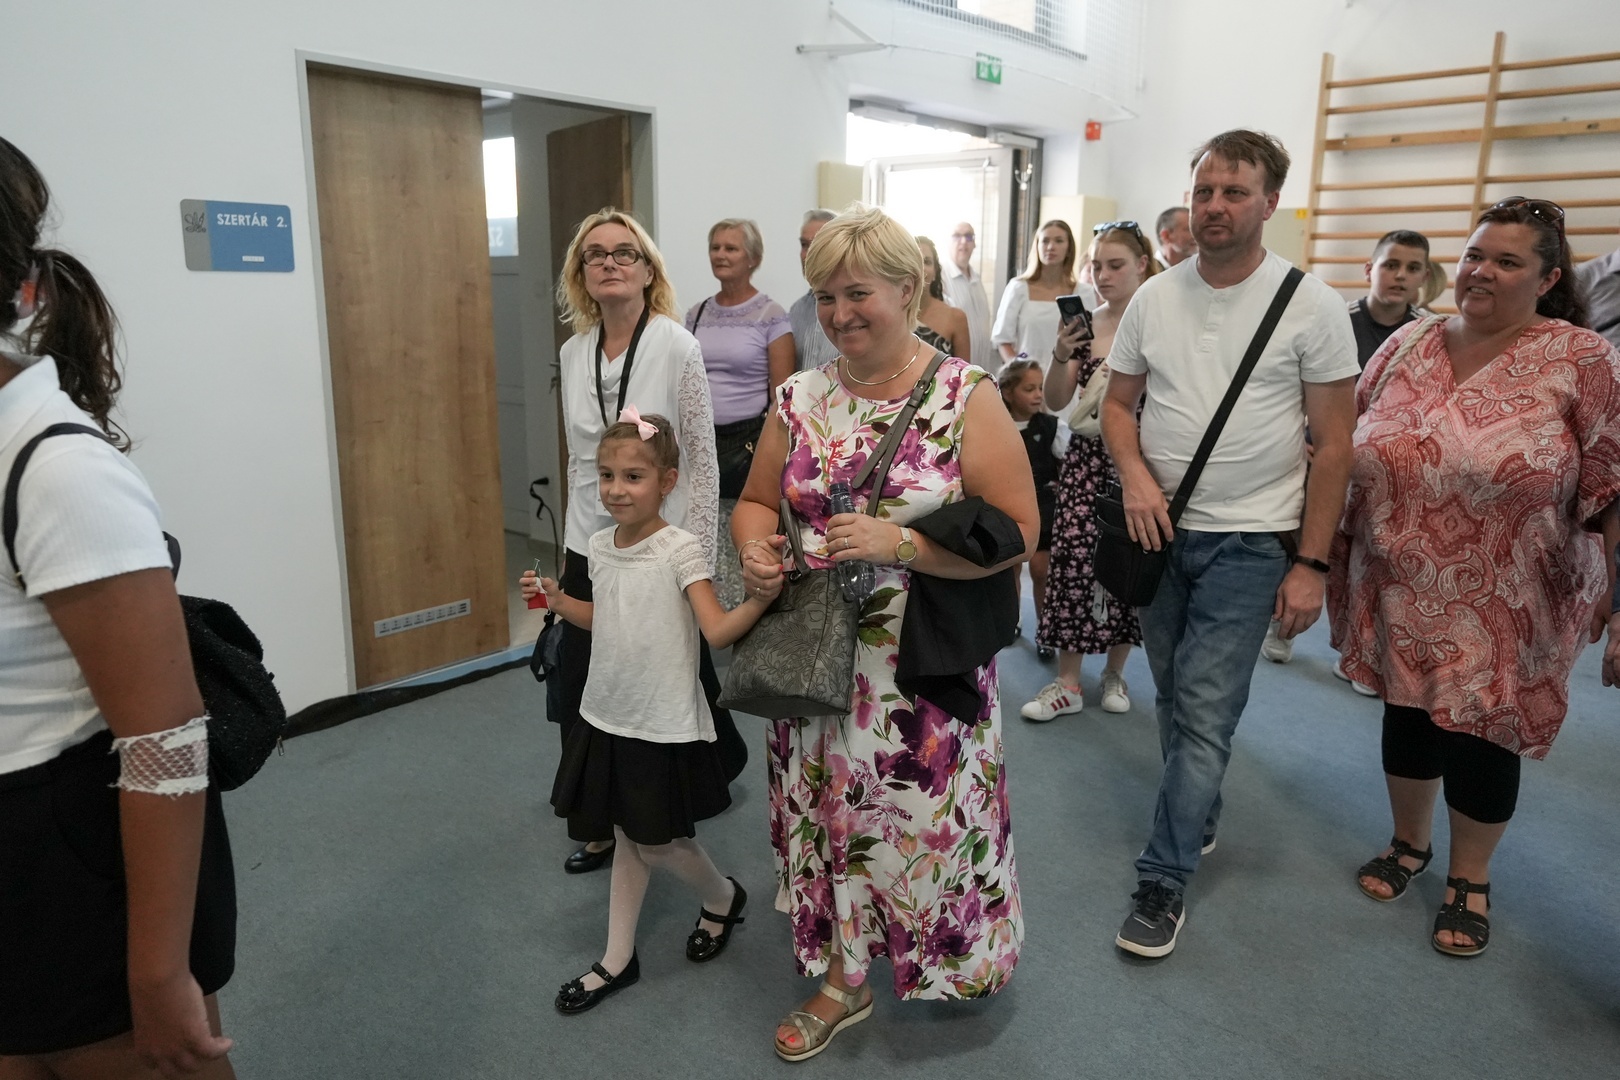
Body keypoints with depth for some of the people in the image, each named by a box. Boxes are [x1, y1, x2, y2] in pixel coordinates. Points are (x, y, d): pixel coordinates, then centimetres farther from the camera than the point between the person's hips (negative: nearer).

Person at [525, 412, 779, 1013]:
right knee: (626, 838, 16)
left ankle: (722, 898, 37)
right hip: (608, 717, 6)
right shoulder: (601, 546, 2)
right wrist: (553, 599, 6)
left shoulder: (680, 550, -17)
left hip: (666, 727, -6)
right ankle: (618, 960, 30)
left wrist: (762, 597, -40)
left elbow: (718, 632, -25)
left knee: (658, 844, 6)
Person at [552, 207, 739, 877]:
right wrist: (570, 548, 15)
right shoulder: (572, 353, 6)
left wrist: (698, 561, -11)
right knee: (582, 693, 9)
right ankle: (606, 824, 28)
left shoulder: (677, 348, -11)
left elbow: (703, 462, -9)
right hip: (589, 551, 5)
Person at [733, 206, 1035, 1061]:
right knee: (831, 810, 14)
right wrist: (755, 545, -10)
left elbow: (1015, 533, -14)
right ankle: (841, 980, 37)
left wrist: (899, 545, -25)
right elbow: (756, 499, 13)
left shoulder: (967, 397, -9)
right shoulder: (800, 398, 4)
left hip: (927, 667, -4)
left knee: (927, 818, 8)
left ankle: (951, 961, 40)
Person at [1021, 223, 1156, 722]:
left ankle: (1115, 672, 23)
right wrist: (1061, 356, -12)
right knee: (1074, 557, -2)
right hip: (1086, 458, 3)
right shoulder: (1084, 325, 6)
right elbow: (1055, 402, 4)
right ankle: (1067, 682, 7)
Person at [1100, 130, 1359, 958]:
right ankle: (1199, 817, 38)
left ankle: (1163, 879, 7)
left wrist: (1312, 563, -9)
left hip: (1249, 543, -4)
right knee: (1174, 697, 16)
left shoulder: (1311, 305, -7)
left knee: (1204, 712, -5)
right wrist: (1135, 474, -12)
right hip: (1159, 529, 4)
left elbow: (1333, 444, -6)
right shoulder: (1154, 297, 3)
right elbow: (1118, 402, 9)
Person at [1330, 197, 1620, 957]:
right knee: (1406, 718, 17)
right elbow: (1348, 449, 9)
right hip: (1400, 597, 3)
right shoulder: (1405, 347, 2)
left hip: (1501, 610, -3)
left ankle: (1469, 878, 35)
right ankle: (1409, 843, 42)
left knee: (1481, 738, 10)